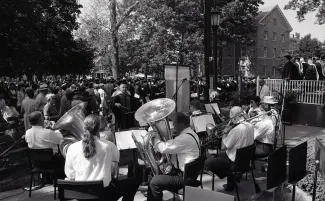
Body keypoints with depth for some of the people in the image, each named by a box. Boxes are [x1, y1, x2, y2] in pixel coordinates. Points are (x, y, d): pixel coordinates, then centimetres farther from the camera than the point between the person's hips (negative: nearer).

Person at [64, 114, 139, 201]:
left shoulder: (72, 148, -10)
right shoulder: (108, 146, -13)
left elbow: (69, 175, -1)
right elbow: (116, 159, 9)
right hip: (104, 193, -4)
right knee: (133, 183, 19)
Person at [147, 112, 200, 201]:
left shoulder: (185, 138, -25)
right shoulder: (190, 134, 9)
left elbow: (164, 148, -25)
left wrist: (154, 139, -9)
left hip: (184, 177, -11)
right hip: (187, 172, 11)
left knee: (154, 182, -13)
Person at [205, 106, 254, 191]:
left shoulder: (236, 129, -29)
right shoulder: (250, 126, -3)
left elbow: (223, 147, -20)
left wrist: (225, 133, -9)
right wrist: (229, 132, 5)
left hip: (235, 162, -9)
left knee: (207, 162, -2)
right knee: (220, 154, 30)